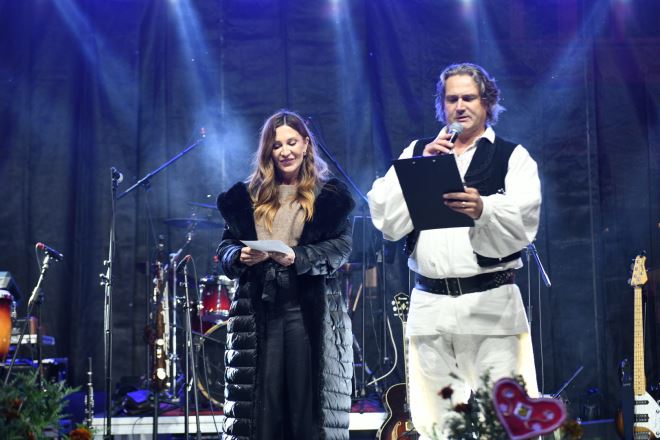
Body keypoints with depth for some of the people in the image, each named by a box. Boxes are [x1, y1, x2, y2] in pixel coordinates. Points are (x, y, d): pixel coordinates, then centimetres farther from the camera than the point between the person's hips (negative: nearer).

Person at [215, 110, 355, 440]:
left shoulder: (329, 195, 6)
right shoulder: (248, 195, 15)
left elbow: (341, 246, -4)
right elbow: (226, 245, 13)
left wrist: (297, 258, -19)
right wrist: (240, 257, -10)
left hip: (308, 309, -2)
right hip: (258, 310, 2)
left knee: (306, 397, -3)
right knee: (261, 397, -1)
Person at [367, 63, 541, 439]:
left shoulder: (512, 156, 8)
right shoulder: (417, 152, 17)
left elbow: (523, 223, -9)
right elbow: (386, 220, 5)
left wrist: (483, 208, -29)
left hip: (491, 303, -2)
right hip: (429, 306, 3)